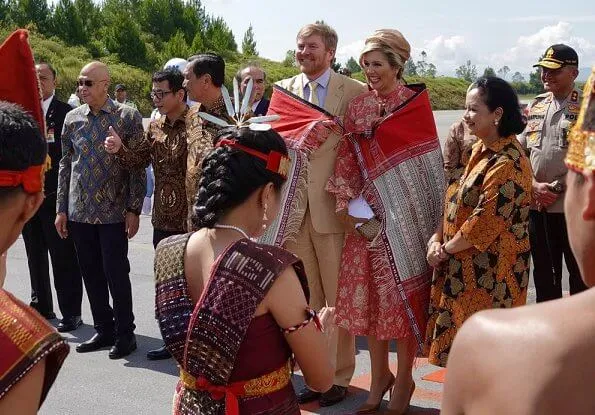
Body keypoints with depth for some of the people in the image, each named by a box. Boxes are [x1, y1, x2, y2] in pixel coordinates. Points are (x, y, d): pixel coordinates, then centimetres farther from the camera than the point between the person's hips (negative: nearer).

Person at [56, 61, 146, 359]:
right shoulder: (72, 118, 7)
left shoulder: (127, 117, -5)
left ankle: (124, 334, 13)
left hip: (114, 212, -4)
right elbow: (65, 164, 12)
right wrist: (61, 208, 9)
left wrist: (133, 210, -9)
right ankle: (104, 330, 24)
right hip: (79, 211, 4)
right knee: (91, 274, 10)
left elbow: (137, 167, -5)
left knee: (116, 274, -1)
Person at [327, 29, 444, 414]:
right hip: (367, 210, 4)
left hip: (404, 209, -4)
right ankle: (380, 374, 22)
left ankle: (404, 378, 18)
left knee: (404, 288, 4)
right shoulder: (357, 106, 8)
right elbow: (348, 157, 4)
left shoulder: (416, 103, -4)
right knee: (370, 289, 7)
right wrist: (347, 202, -5)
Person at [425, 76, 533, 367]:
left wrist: (444, 249, -11)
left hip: (489, 274, -9)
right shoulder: (481, 150, 9)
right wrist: (437, 238, 0)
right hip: (465, 269, 9)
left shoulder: (507, 164, -22)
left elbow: (484, 223, -23)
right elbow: (456, 200, 13)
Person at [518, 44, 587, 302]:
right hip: (537, 205, 5)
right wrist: (534, 186, -5)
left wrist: (556, 187, -16)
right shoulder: (536, 106, 10)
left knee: (580, 272, 6)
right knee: (543, 272, 15)